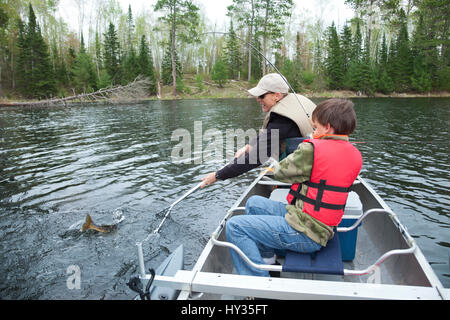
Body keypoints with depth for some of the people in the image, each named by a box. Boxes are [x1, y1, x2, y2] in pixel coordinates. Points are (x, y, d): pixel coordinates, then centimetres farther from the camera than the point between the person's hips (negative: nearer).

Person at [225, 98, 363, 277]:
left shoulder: (312, 150, -20)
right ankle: (267, 256, 25)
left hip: (305, 235, -10)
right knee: (253, 203, 19)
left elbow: (279, 172, -8)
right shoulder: (355, 156, 5)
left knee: (234, 227, -10)